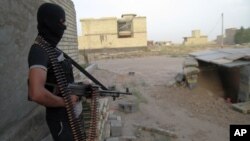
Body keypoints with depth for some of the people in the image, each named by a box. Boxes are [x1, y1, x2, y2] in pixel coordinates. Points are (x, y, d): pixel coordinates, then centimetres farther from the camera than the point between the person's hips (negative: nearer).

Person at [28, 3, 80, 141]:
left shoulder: (54, 49, 8)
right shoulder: (39, 50, -22)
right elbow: (36, 93, -35)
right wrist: (65, 101, -21)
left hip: (72, 113, 9)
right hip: (61, 118, -9)